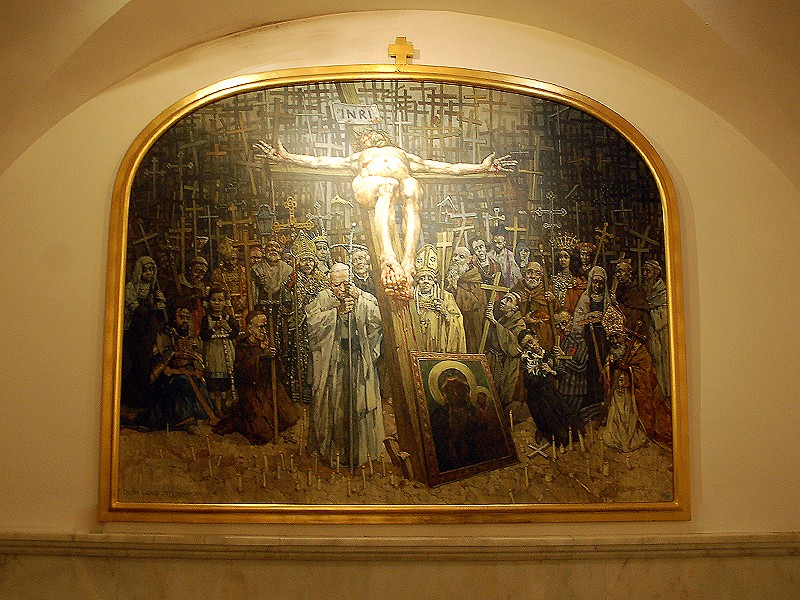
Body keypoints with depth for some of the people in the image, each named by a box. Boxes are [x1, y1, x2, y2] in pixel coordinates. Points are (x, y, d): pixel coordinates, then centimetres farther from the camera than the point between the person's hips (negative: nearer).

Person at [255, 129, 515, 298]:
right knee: (387, 185, -40)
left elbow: (447, 167, 39)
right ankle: (388, 257, -60)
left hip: (404, 182, 2)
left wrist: (481, 167, 32)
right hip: (370, 185, -1)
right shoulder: (358, 157, 44)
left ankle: (408, 265, -54)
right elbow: (320, 161, 34)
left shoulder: (404, 155, 46)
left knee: (412, 188, -37)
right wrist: (286, 157, 23)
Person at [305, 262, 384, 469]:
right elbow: (313, 321, -13)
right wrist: (337, 311, -18)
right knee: (333, 403, 3)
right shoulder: (323, 299, 2)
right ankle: (333, 448, 17)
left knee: (359, 402, 3)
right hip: (332, 362, -1)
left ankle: (360, 447, 17)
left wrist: (359, 299, -17)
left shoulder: (364, 298, 5)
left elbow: (377, 318, -10)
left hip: (359, 361, 1)